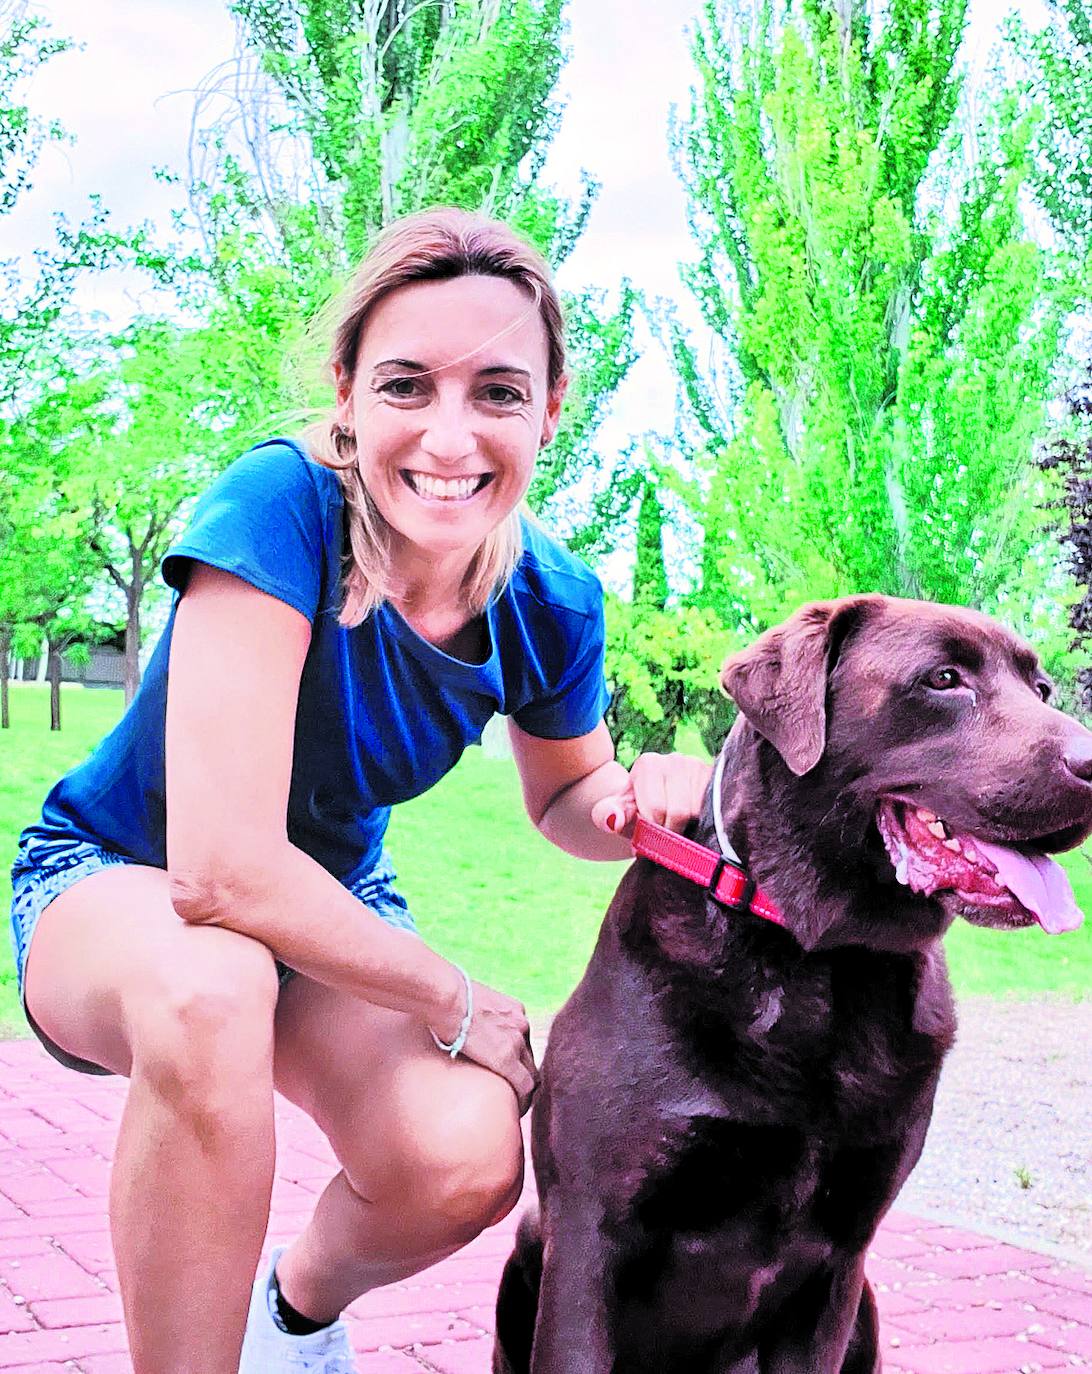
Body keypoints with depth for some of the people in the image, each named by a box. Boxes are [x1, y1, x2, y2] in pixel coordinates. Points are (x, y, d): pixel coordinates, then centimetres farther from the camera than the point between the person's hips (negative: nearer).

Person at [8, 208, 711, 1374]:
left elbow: (562, 797, 5)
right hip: (113, 885, -4)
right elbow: (223, 872, -37)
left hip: (327, 908, 5)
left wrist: (642, 796, -20)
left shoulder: (549, 599, -15)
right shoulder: (278, 505, -32)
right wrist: (455, 1004, -24)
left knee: (467, 1159, -23)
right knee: (207, 989, -40)